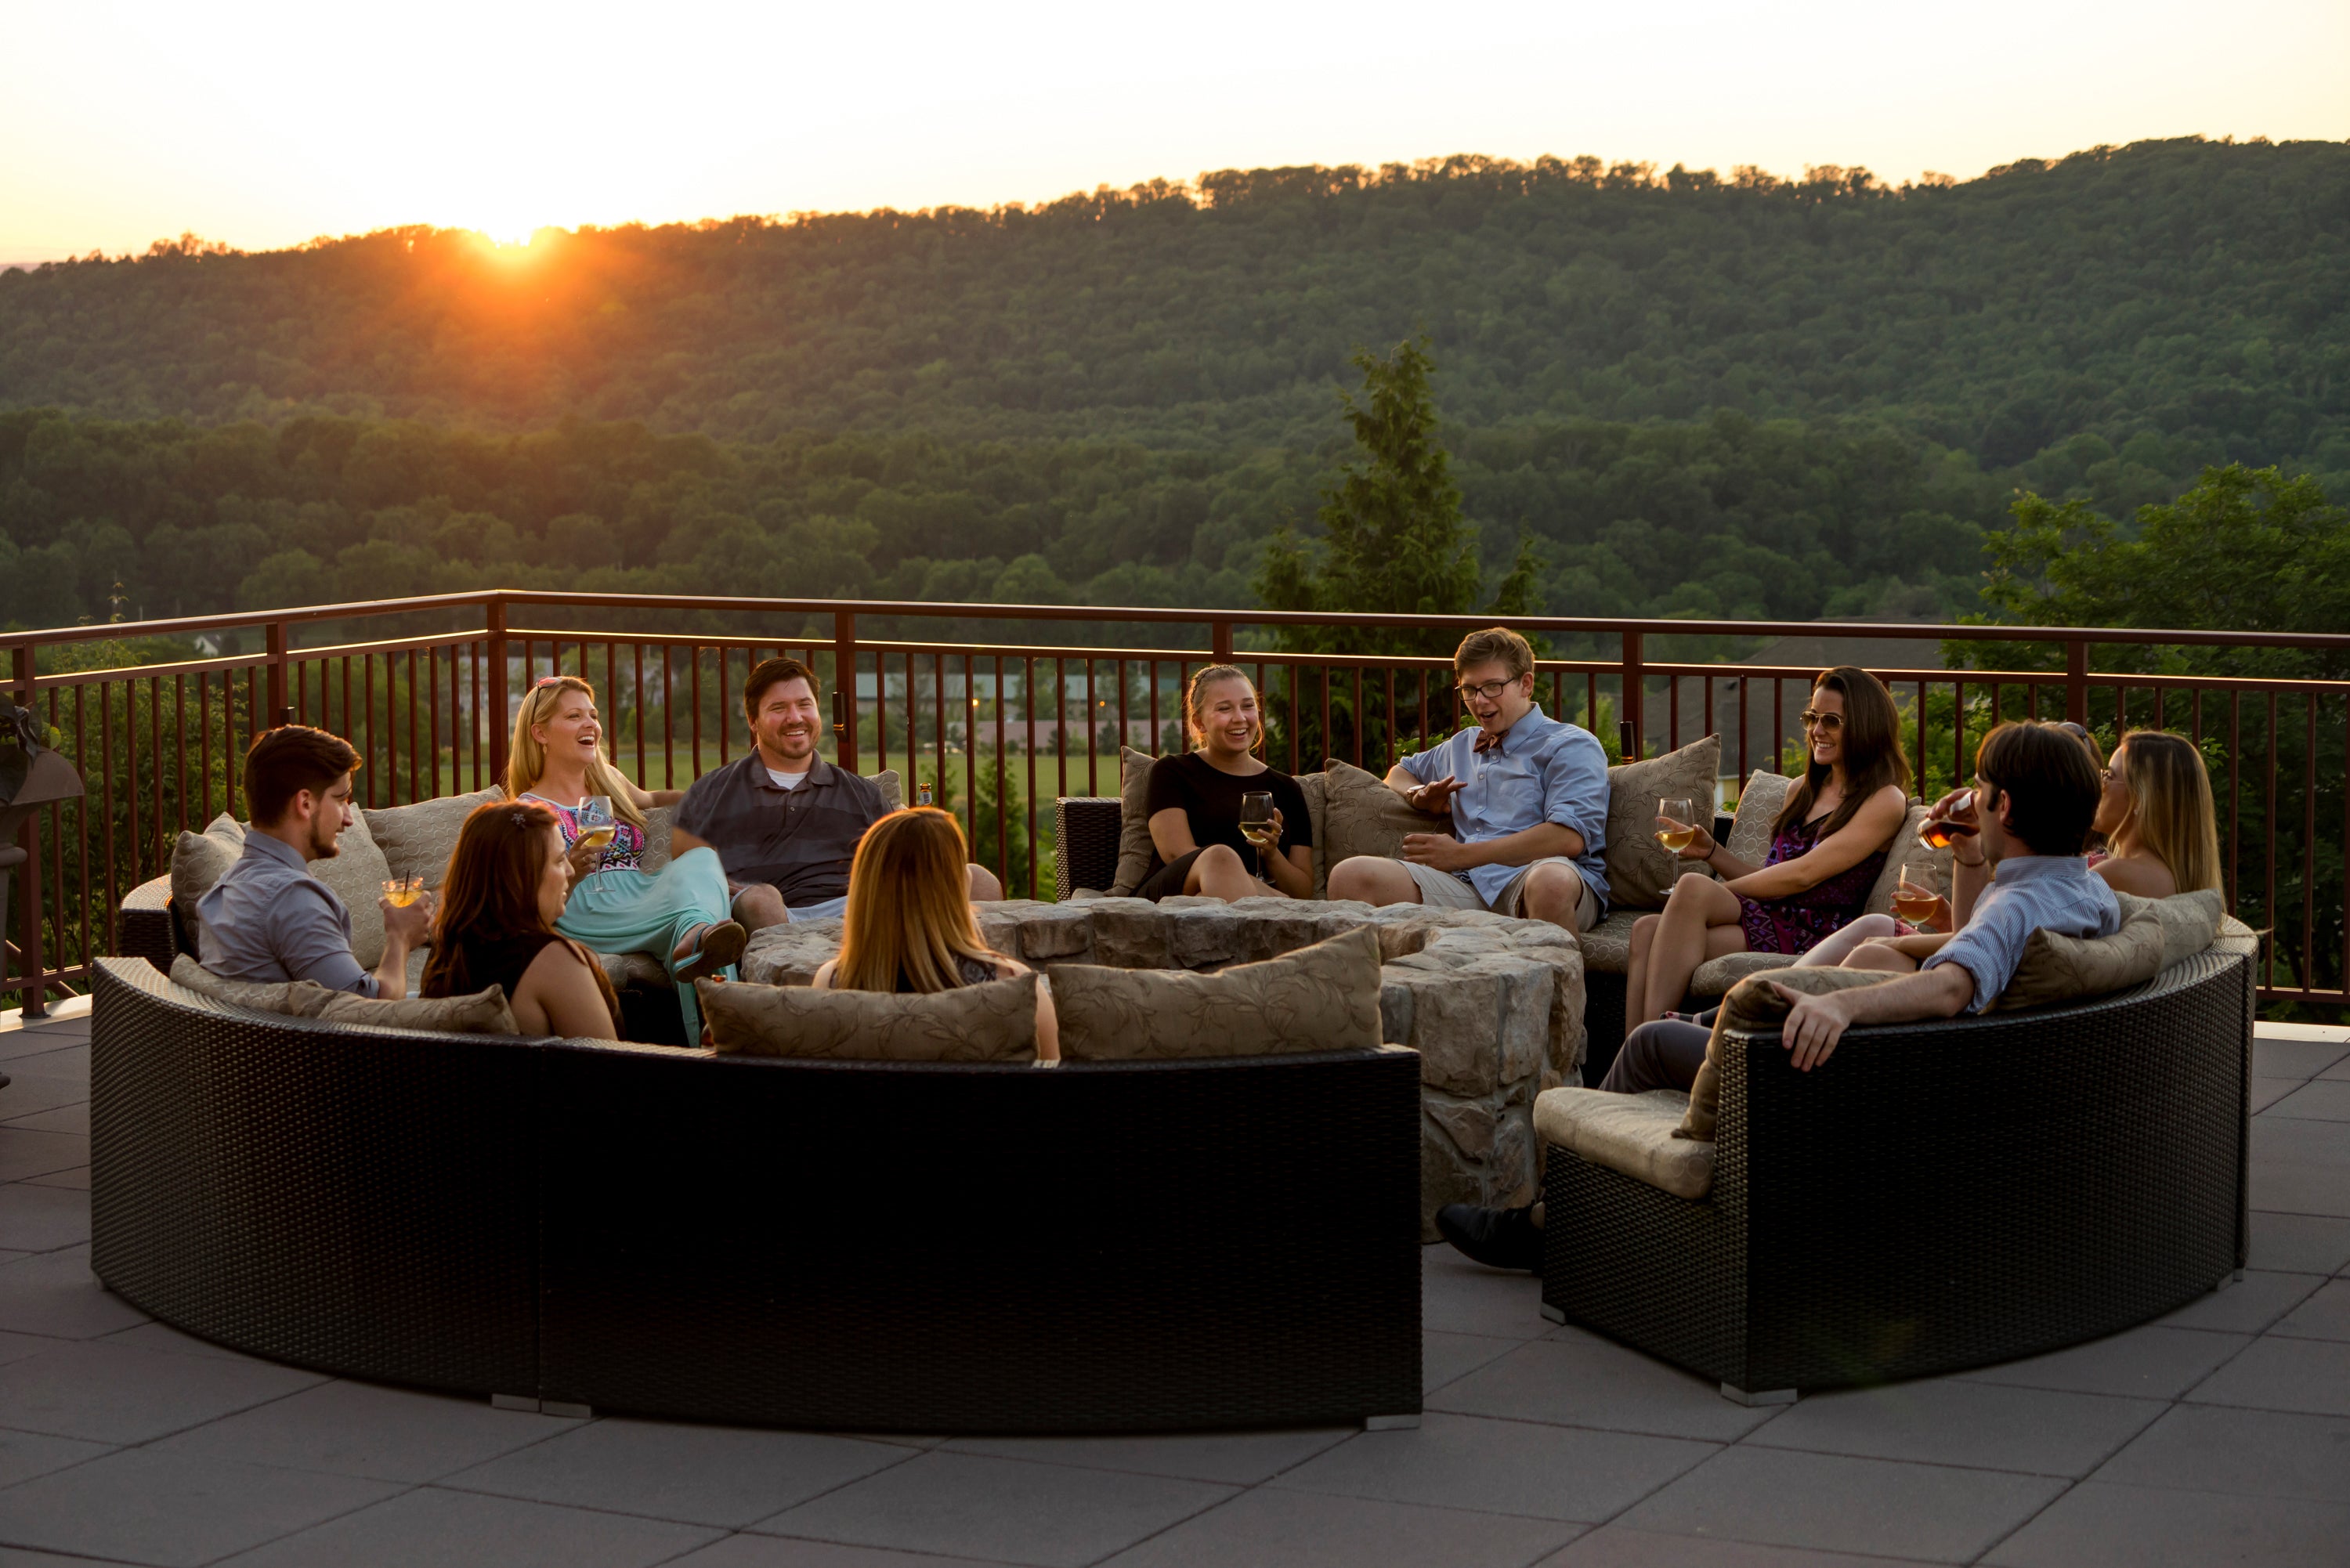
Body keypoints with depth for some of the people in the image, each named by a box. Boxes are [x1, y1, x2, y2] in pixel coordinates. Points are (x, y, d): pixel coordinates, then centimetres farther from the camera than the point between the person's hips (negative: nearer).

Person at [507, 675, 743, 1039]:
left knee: (701, 859, -31)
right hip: (587, 912, -5)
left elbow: (646, 799, 54)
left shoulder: (607, 781, 29)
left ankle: (695, 939, -65)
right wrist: (571, 874, -17)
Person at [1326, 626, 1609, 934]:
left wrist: (1461, 855, -5)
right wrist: (1419, 795, 23)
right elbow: (1400, 773, 52)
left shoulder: (1572, 746, 9)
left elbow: (1569, 838, -8)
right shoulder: (1462, 746, 33)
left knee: (1552, 881, -45)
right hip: (1466, 885, 5)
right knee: (1350, 876, -20)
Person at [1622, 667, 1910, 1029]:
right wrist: (1711, 851, 9)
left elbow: (1803, 875, -8)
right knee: (1648, 929, -22)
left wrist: (1713, 892, -5)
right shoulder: (1802, 792, 26)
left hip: (1810, 938, -7)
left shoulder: (1885, 801, 1)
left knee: (1693, 889, -30)